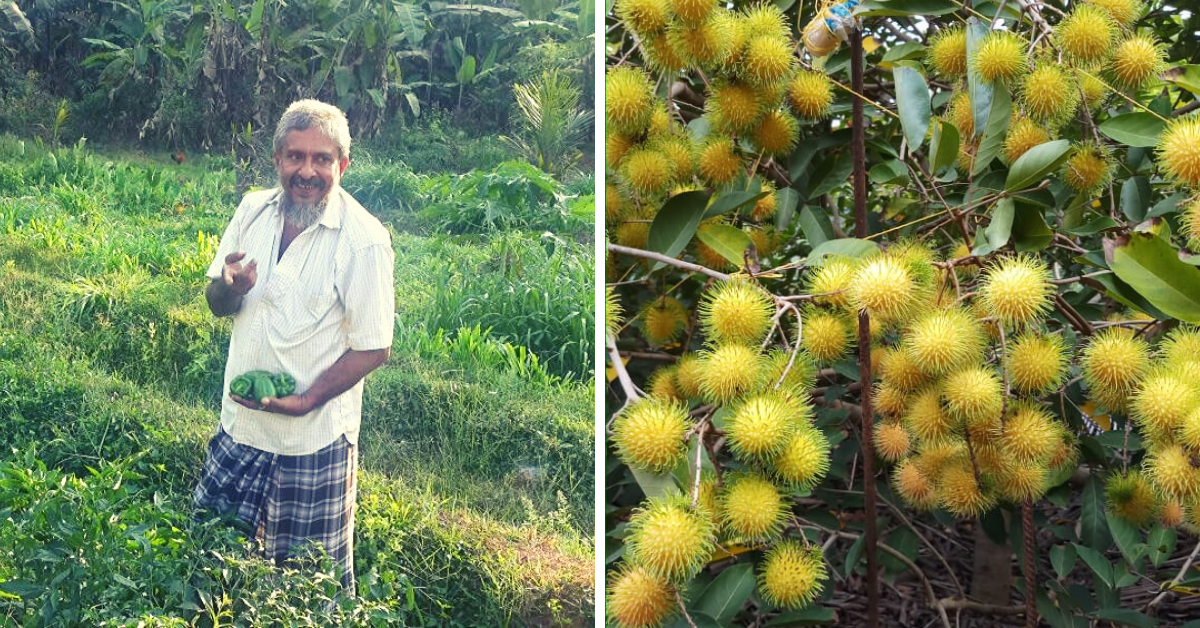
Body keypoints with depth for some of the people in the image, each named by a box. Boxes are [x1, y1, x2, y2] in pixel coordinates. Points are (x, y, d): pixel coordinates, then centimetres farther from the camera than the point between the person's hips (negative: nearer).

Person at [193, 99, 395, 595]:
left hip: (314, 438, -5)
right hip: (239, 422, 5)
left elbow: (372, 349, -14)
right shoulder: (253, 210, 0)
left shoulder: (363, 241, -17)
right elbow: (217, 304, 8)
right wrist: (230, 288, -15)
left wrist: (308, 400, -24)